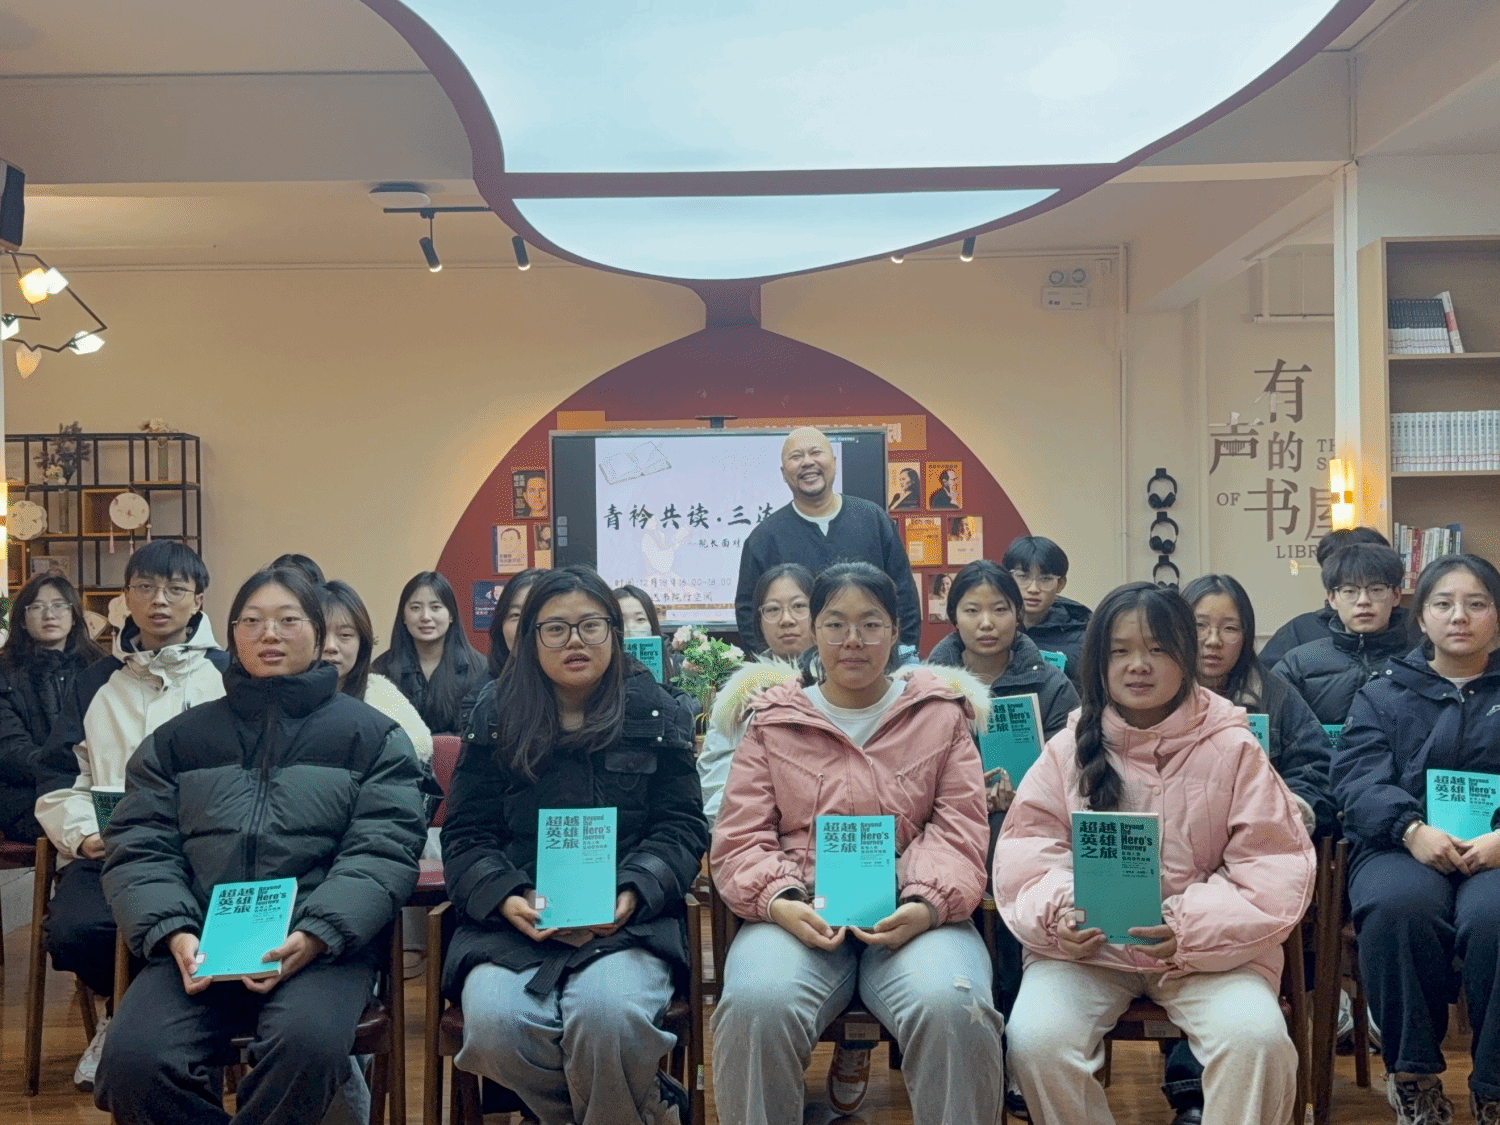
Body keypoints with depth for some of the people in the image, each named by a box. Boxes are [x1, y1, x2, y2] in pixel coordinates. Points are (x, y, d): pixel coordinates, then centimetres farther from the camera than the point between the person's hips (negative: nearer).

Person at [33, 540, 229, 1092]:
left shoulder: (227, 675, 10)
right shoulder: (95, 683, 21)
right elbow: (57, 781, 15)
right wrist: (83, 835, -5)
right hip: (107, 855, 3)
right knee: (72, 929, -27)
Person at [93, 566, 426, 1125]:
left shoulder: (372, 736, 10)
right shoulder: (178, 739, 19)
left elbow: (383, 851, -1)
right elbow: (138, 850, 10)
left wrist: (316, 935, -17)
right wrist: (174, 932, -10)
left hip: (324, 945, -2)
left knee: (306, 1043, -34)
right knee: (132, 1058, -25)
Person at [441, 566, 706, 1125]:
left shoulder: (654, 714, 9)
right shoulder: (496, 720, 12)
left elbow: (681, 827, 5)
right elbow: (466, 836, 9)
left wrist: (632, 893, -14)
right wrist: (506, 899, -12)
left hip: (628, 920, -2)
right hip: (511, 921, 2)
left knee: (609, 1015, -33)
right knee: (493, 1025, -28)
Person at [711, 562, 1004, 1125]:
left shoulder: (942, 714, 13)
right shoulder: (772, 721, 13)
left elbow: (959, 832, 5)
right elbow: (739, 840, 8)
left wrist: (927, 905, -15)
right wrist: (780, 902, -13)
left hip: (912, 914, 0)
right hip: (799, 913, 0)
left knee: (954, 1010, -32)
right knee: (755, 1007, -31)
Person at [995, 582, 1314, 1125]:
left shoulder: (1232, 748, -1)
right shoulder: (1071, 747, 4)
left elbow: (1275, 864, -4)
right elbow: (1029, 847, 3)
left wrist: (1196, 925, -19)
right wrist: (1056, 913, -18)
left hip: (1209, 947, -1)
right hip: (1087, 943, 1)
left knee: (1257, 1039, -28)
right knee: (1035, 1040, -24)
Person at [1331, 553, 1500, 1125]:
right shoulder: (1383, 695, 18)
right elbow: (1356, 776, 2)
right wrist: (1413, 830, -19)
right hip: (1402, 847, 1)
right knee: (1398, 907, -35)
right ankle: (1413, 1077, -18)